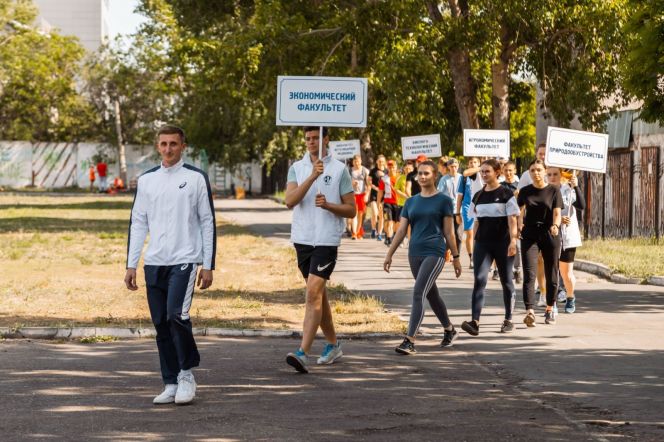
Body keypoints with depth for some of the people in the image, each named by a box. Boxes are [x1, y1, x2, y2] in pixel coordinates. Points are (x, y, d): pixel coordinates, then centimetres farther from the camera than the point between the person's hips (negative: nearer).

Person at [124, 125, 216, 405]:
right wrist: (131, 265, 7)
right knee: (161, 324, 5)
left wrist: (208, 265, -3)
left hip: (184, 260, -4)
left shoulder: (196, 178, 1)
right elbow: (137, 223, 13)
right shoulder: (146, 180, 11)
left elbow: (208, 222, 2)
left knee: (177, 315, -19)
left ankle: (186, 374, -2)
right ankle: (171, 384, 12)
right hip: (153, 263, 4)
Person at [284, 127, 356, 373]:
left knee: (314, 292, -16)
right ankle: (333, 345, 30)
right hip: (302, 239, 5)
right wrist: (312, 176, -19)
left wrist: (328, 205, -15)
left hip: (327, 240, -5)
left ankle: (303, 353, -23)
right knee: (318, 293, 15)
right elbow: (290, 201, -9)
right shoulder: (297, 168, 8)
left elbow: (351, 210, 2)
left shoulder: (339, 169, 0)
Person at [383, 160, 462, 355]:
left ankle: (409, 341, -21)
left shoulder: (443, 201, 0)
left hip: (434, 253, -6)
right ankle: (449, 330, 35)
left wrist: (456, 257, 1)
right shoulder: (411, 202, 12)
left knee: (418, 293, -17)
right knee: (432, 295, 16)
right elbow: (401, 230, 12)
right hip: (415, 253, 6)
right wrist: (389, 254, 6)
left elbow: (449, 232, 1)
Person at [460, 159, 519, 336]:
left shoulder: (506, 194, -3)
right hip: (482, 243, 3)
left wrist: (513, 241, -17)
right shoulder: (478, 196, 11)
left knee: (506, 281, 7)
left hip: (502, 242, -3)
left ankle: (508, 320, 19)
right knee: (480, 279, -11)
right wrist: (475, 242, 13)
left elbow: (512, 219, -8)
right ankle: (475, 321, -21)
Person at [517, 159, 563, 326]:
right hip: (530, 236, 0)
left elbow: (557, 213, -6)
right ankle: (529, 312, -23)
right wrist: (519, 224, -3)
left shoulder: (554, 191, 1)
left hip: (550, 236, 0)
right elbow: (519, 212, 15)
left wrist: (555, 226, -25)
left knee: (551, 275, 8)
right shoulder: (525, 191, 7)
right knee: (529, 274, -13)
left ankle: (550, 309, 27)